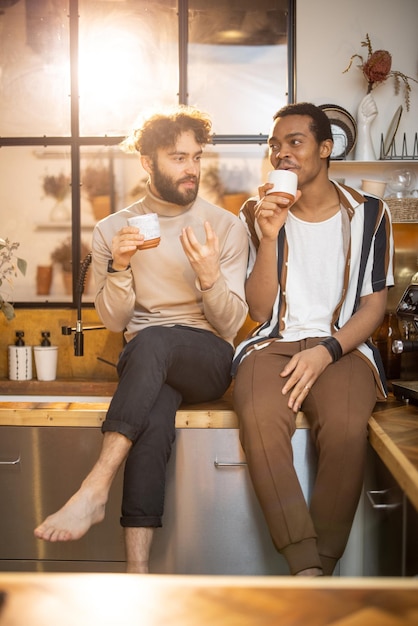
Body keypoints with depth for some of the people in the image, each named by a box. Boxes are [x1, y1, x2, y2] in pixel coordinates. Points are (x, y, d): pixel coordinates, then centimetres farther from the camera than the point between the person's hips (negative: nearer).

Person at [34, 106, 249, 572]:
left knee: (153, 342, -36)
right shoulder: (112, 230, 7)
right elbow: (114, 321, 5)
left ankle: (94, 491, -37)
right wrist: (119, 266, -13)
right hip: (146, 364, 1)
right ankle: (138, 569, -38)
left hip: (208, 360, -1)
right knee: (154, 413, -35)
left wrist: (210, 276, -21)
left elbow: (230, 325, -1)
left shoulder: (226, 227, 3)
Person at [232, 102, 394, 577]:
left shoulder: (368, 214, 7)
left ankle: (321, 564, -18)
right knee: (259, 418, -33)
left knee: (346, 426, -34)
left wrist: (326, 352, -13)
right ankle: (308, 569, -28)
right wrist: (269, 238, -12)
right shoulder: (258, 214, 9)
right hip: (273, 342, 1)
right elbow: (260, 312, 2)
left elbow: (374, 306, 4)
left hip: (341, 345, 0)